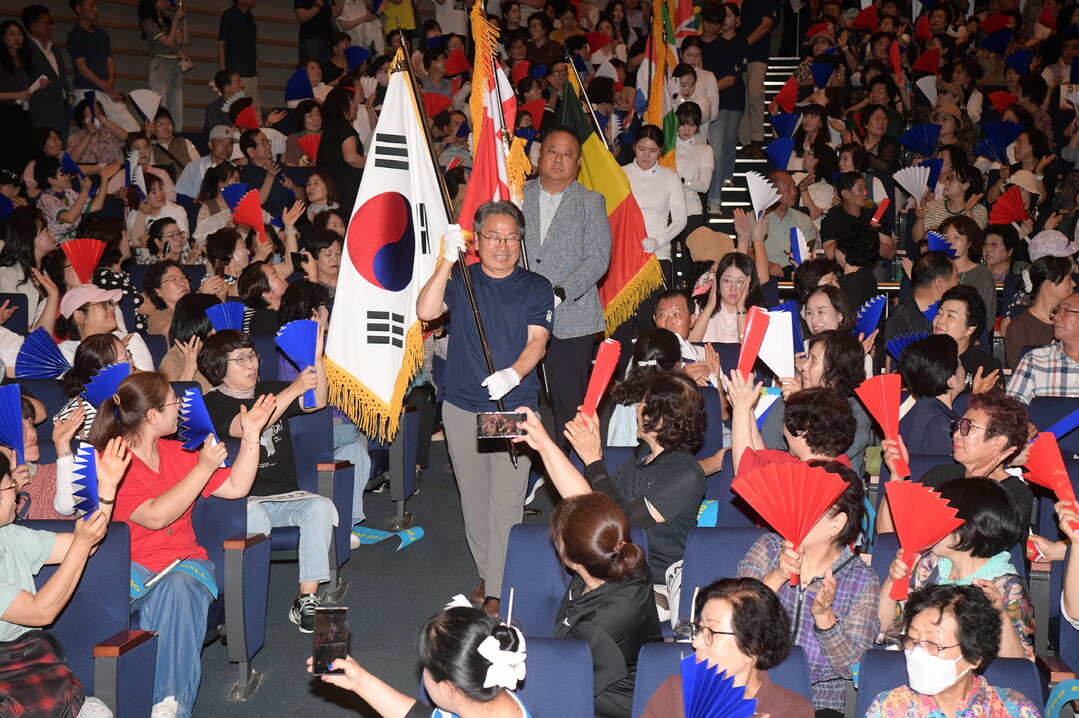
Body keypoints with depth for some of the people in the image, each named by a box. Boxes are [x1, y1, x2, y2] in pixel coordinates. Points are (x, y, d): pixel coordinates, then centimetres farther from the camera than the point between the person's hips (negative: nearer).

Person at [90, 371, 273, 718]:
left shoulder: (178, 453, 15)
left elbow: (236, 487, 17)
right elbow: (155, 517, -16)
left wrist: (251, 434, 9)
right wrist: (203, 468, -13)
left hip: (184, 562, 4)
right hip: (134, 567, -4)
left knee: (179, 586, -33)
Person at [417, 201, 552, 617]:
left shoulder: (535, 288, 5)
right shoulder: (461, 280, 6)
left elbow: (537, 341, -6)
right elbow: (426, 311, -11)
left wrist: (513, 373, -26)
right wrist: (448, 260, -16)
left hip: (514, 409, -2)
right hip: (462, 408, 2)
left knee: (506, 502, -8)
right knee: (474, 500, 11)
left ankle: (497, 593, -6)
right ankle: (487, 573, 27)